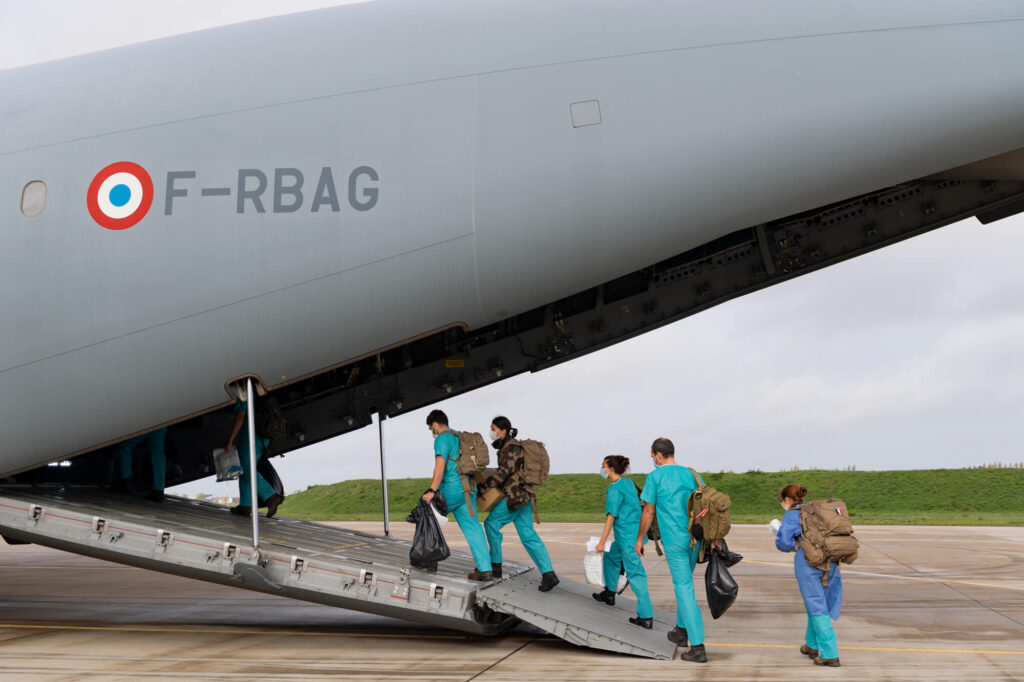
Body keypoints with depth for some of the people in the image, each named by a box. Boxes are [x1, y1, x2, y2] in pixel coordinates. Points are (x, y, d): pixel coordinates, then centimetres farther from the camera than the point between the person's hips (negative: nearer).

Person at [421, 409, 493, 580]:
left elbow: (440, 466, -19)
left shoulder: (442, 439, -6)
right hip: (468, 490, 8)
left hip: (451, 489, -8)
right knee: (472, 527, 2)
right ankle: (485, 569, -8)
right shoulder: (461, 438, 21)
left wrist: (432, 491, -26)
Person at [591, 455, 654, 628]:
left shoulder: (614, 489, -14)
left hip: (628, 536, -9)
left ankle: (646, 616, -8)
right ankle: (609, 593, 39)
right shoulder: (628, 482, 12)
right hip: (637, 532, 9)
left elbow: (611, 517, -15)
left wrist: (602, 542, -11)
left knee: (635, 573, -7)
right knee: (611, 556, 27)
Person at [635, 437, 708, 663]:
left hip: (673, 540, -6)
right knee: (684, 582, 24)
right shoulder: (691, 474, 8)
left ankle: (698, 646, -9)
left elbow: (648, 512, -3)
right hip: (694, 537, 6)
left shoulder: (655, 477, -6)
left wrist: (639, 540, 9)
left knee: (684, 588, -5)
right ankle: (681, 631, 36)